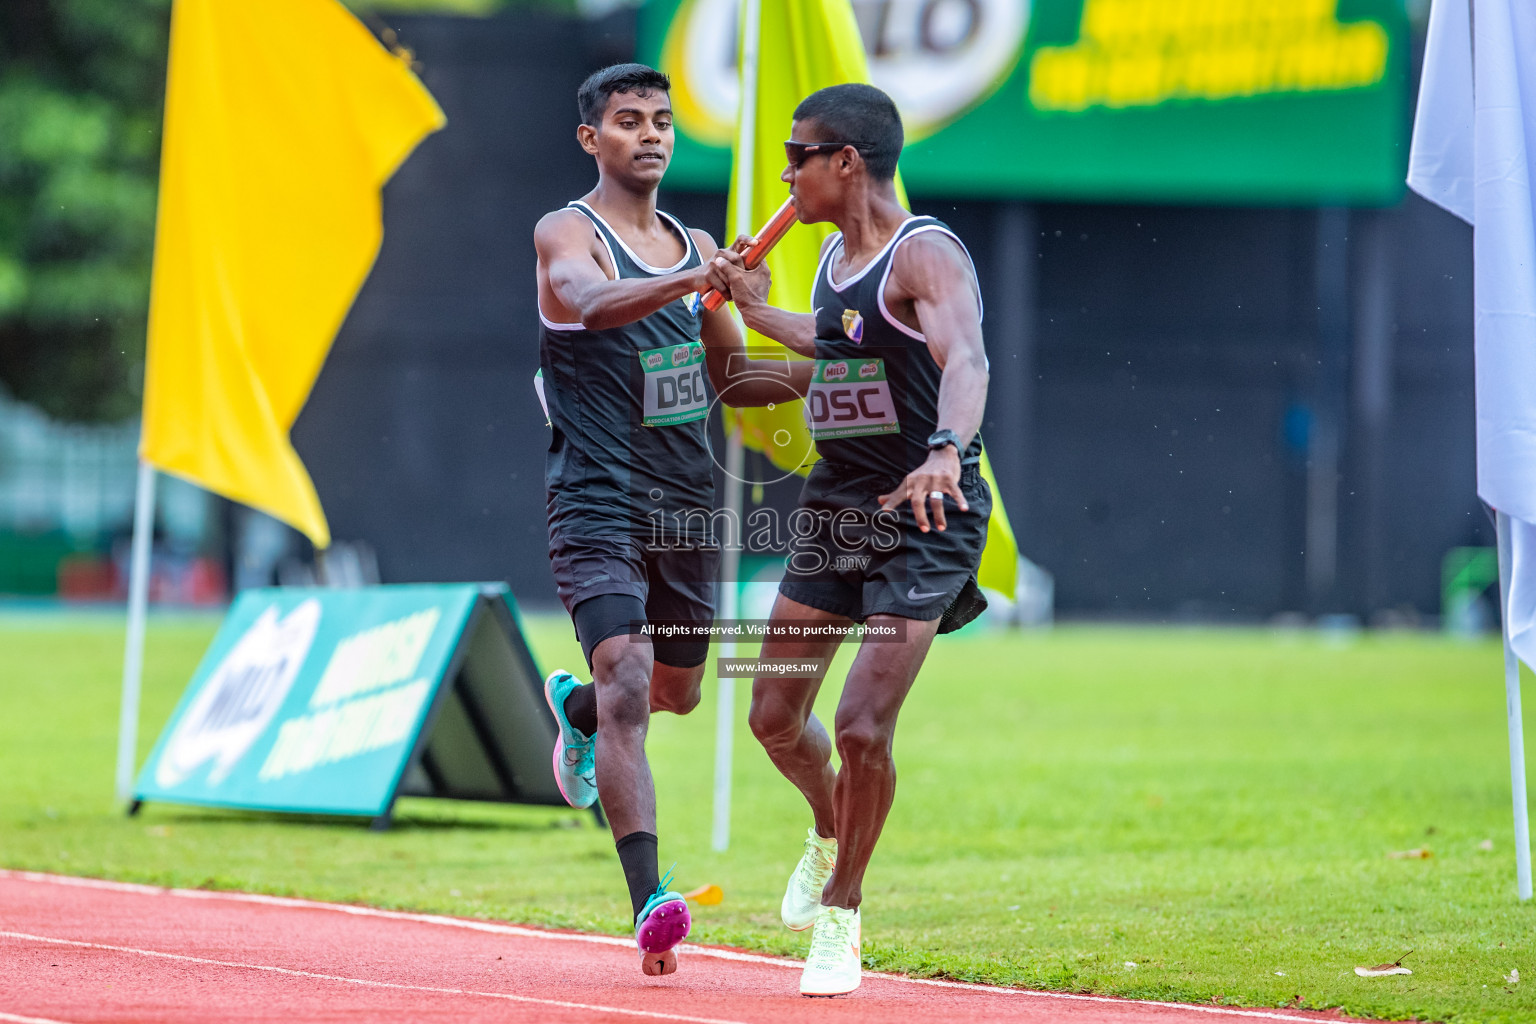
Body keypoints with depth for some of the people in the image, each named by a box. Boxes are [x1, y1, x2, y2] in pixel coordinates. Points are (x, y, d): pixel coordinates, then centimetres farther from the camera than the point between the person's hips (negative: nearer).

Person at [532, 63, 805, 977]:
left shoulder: (694, 245, 13)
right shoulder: (567, 233, -7)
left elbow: (731, 376, 22)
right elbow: (591, 303, -30)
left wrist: (820, 373, 4)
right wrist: (690, 283, -46)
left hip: (687, 506, 7)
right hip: (599, 505, -7)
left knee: (677, 691, 19)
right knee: (628, 690, -20)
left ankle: (574, 705, 54)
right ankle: (651, 900, -26)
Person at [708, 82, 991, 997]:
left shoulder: (926, 255, -18)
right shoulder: (835, 255, 9)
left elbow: (963, 359, -37)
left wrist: (946, 450, -56)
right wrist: (757, 310, 36)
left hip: (924, 520, -8)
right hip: (835, 509, 8)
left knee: (864, 729, -13)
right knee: (776, 717, 10)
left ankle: (842, 911, 8)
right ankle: (831, 834, 42)